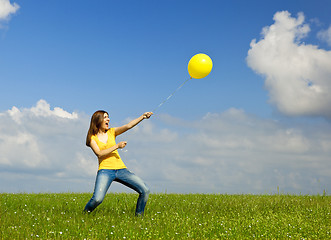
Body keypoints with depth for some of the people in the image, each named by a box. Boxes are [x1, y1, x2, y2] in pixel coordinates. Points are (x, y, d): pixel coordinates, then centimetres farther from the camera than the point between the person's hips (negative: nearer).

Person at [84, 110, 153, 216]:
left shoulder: (111, 132, 14)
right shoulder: (92, 138, 6)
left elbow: (128, 126, -1)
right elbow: (99, 153, -10)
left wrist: (142, 117, -15)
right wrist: (117, 146, -12)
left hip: (121, 169, 4)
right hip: (105, 170, -4)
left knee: (145, 190, -10)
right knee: (97, 199, -26)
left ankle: (138, 215, 8)